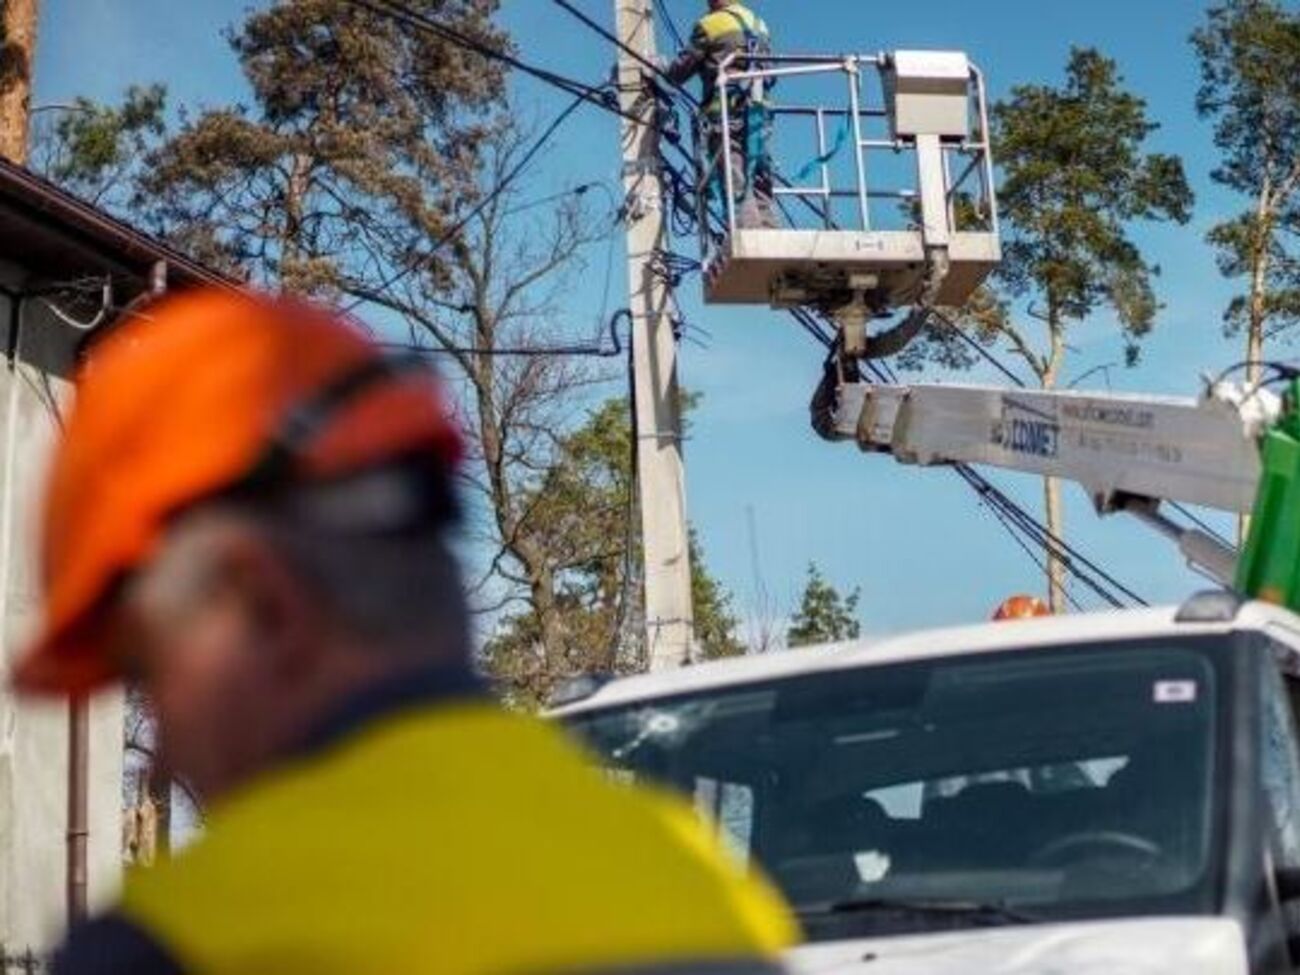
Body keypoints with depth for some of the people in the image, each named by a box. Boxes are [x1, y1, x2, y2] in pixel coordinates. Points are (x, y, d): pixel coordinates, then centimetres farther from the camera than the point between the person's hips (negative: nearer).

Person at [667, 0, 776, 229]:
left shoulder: (710, 25, -2)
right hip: (760, 112, 6)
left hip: (727, 114, -6)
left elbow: (682, 69, 2)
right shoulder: (759, 25, 18)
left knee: (738, 190, -10)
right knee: (761, 191, 7)